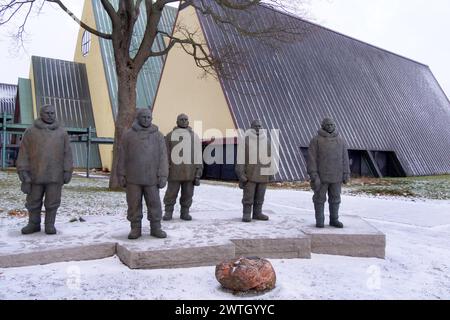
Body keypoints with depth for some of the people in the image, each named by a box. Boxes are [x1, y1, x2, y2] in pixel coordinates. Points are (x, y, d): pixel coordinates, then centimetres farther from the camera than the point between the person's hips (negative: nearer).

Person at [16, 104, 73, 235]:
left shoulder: (62, 132, 6)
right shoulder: (31, 132, 4)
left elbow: (67, 154, 5)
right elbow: (24, 153, 2)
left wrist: (67, 171, -1)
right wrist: (23, 171, -5)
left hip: (55, 175, 0)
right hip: (35, 174, 0)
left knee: (53, 201, 3)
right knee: (33, 201, 9)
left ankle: (50, 224, 16)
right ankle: (33, 224, 24)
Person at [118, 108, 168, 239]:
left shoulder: (158, 135, 5)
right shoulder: (129, 135, 5)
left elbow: (163, 157, 1)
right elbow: (123, 156, 4)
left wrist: (163, 176, -7)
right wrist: (121, 175, -1)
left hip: (151, 178, 0)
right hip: (133, 178, 0)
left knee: (154, 204, 3)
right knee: (134, 204, 5)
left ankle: (155, 228, 14)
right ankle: (136, 228, 15)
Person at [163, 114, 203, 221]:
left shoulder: (194, 136, 12)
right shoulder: (170, 135, 9)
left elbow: (198, 154, 9)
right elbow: (166, 154, 7)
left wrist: (198, 170, 3)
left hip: (190, 171, 2)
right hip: (174, 171, -1)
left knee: (187, 194, 6)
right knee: (171, 192, 2)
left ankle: (185, 212, 17)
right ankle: (168, 212, 14)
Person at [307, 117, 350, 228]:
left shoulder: (340, 141, 10)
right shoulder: (316, 140, -3)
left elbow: (345, 158, 10)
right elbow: (311, 158, -9)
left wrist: (346, 174, 4)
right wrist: (314, 175, -15)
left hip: (336, 177, 4)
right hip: (321, 176, -4)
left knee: (335, 198, 9)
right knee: (320, 198, 3)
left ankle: (334, 220, 20)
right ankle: (319, 220, 13)